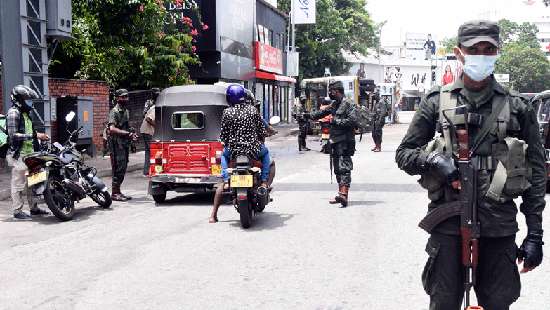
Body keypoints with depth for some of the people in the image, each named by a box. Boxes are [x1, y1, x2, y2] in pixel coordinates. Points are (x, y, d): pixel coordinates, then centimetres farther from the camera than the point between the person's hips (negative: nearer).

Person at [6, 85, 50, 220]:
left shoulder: (26, 113, 18)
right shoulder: (13, 113, -11)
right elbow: (13, 135, -20)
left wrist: (39, 136, 10)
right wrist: (34, 135, -22)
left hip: (29, 153, 9)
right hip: (19, 154, -9)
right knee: (18, 183, -3)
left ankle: (33, 208, 22)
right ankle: (17, 211, 2)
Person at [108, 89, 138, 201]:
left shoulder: (126, 111, 18)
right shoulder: (115, 112, -10)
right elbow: (112, 129, -23)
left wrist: (131, 135, 10)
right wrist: (126, 133, -25)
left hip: (125, 143, 9)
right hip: (117, 144, -9)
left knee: (123, 169, 11)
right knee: (118, 168, -8)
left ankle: (118, 191, 18)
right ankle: (115, 193, -3)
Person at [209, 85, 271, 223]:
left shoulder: (227, 112, -2)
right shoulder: (253, 110, 2)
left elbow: (223, 135, -1)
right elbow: (262, 131, 4)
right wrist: (258, 143, 25)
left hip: (233, 150, 0)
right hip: (253, 149, 0)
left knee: (224, 155, 35)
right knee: (265, 153, 34)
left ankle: (226, 181, 16)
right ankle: (264, 181, 18)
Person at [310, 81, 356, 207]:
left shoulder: (348, 103, -9)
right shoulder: (334, 104, 17)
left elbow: (352, 120, -20)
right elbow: (321, 113, 31)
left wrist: (336, 121, -14)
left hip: (345, 141, -9)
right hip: (335, 140, 9)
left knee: (344, 167, -18)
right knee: (337, 169, 11)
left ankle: (344, 195, -28)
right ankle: (341, 193, 17)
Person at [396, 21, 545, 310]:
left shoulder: (518, 107, 6)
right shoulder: (436, 101, 5)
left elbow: (536, 172, 6)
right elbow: (404, 154, 9)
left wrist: (535, 235, 2)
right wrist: (431, 159, -13)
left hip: (499, 229, 1)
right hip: (447, 226, 0)